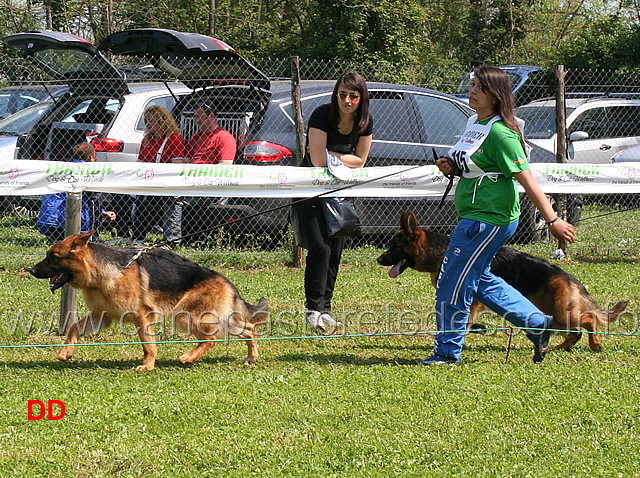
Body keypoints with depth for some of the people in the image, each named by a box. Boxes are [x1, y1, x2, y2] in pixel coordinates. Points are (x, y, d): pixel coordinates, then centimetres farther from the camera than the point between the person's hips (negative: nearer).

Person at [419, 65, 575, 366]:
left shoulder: (500, 133, -18)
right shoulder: (474, 123, 10)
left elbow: (526, 179, -20)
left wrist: (552, 220, -20)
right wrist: (451, 168, 3)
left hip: (489, 219, -10)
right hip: (474, 216, 10)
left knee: (453, 282, -4)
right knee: (480, 279, 19)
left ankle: (447, 351, 8)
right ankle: (537, 323, 28)